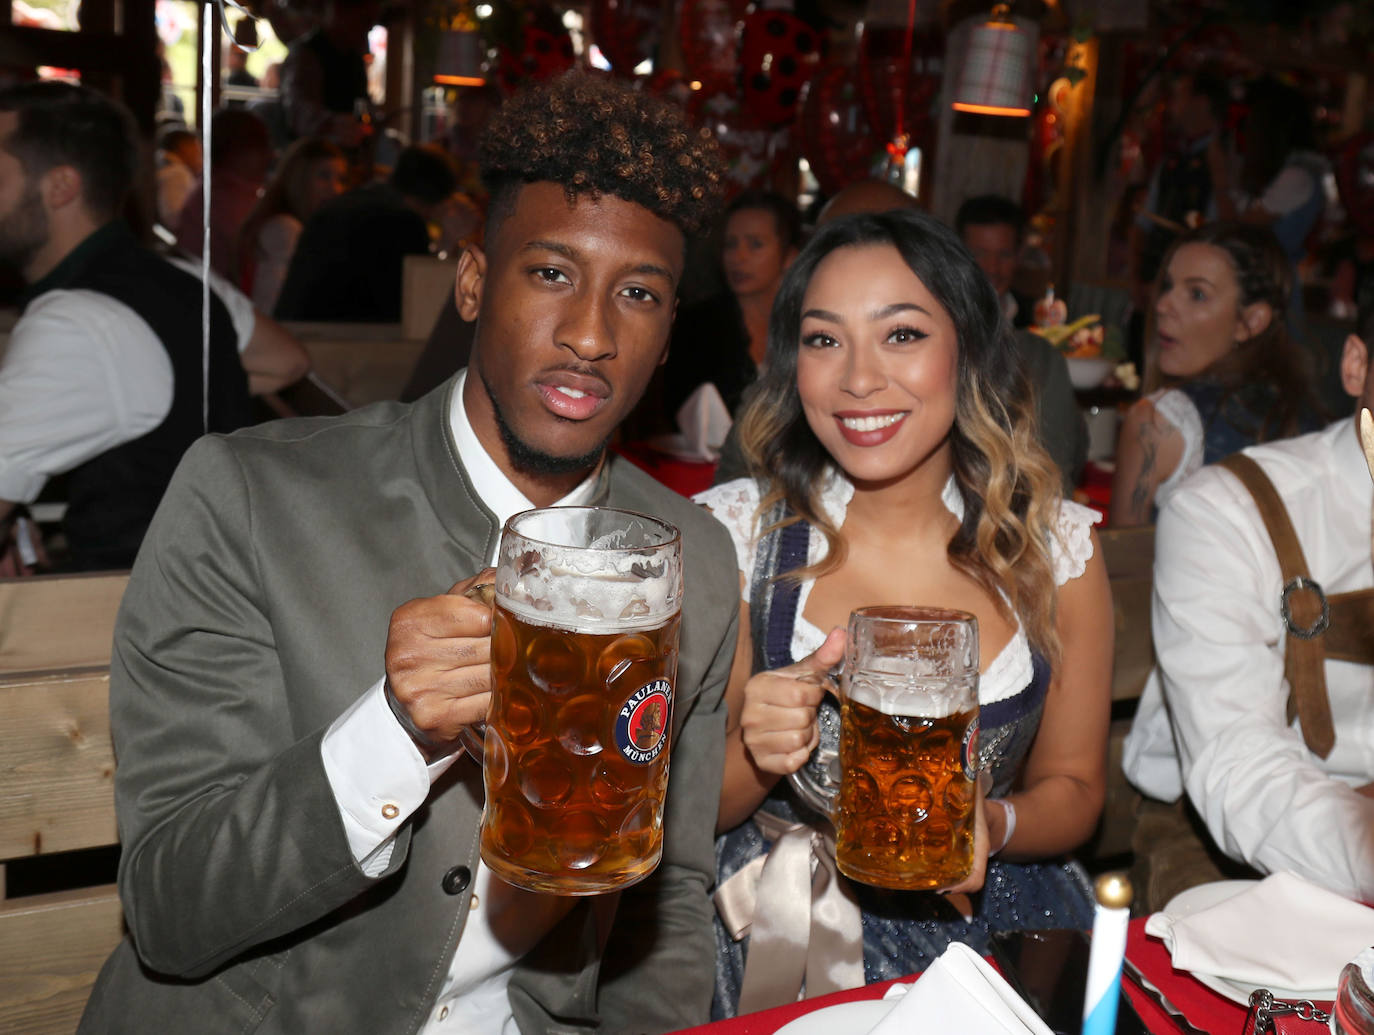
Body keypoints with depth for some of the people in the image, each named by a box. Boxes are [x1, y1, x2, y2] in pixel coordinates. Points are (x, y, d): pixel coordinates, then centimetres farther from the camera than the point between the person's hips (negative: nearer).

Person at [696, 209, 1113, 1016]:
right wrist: (755, 755, -23)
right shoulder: (730, 532, -7)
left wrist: (992, 825, -13)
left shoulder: (1059, 547, -2)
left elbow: (1073, 785, 9)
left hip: (993, 934, 3)